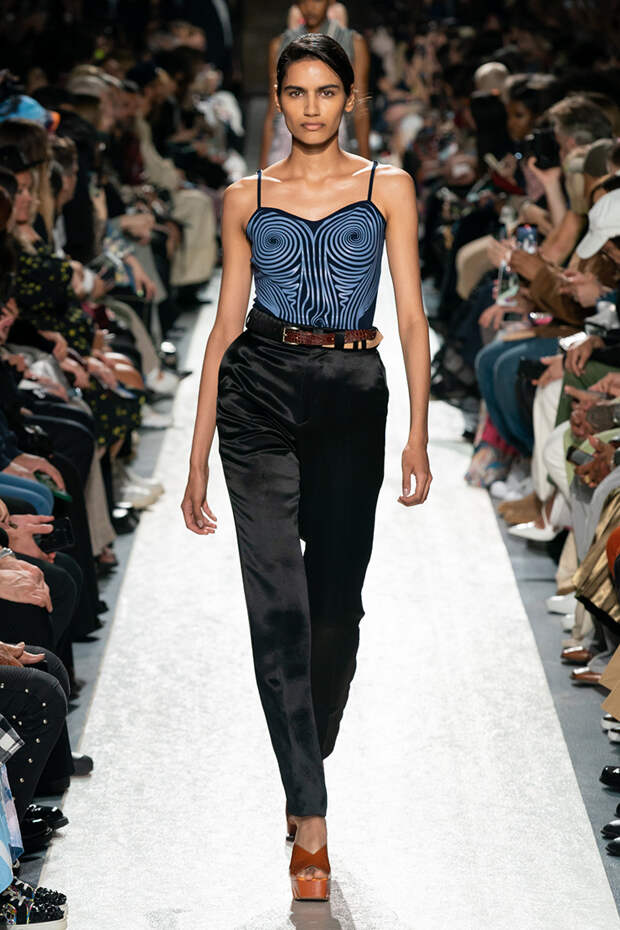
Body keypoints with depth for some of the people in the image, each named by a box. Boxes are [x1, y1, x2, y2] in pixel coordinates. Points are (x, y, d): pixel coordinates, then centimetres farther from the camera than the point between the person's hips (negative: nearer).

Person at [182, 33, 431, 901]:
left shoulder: (388, 187, 5)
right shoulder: (247, 198, 8)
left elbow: (411, 315, 1)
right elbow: (226, 324, 9)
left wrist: (419, 434, -9)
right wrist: (198, 456, 7)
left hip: (352, 399, 0)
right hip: (259, 391, 0)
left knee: (337, 601, 5)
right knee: (278, 600, -7)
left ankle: (309, 758, 31)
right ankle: (311, 817, -6)